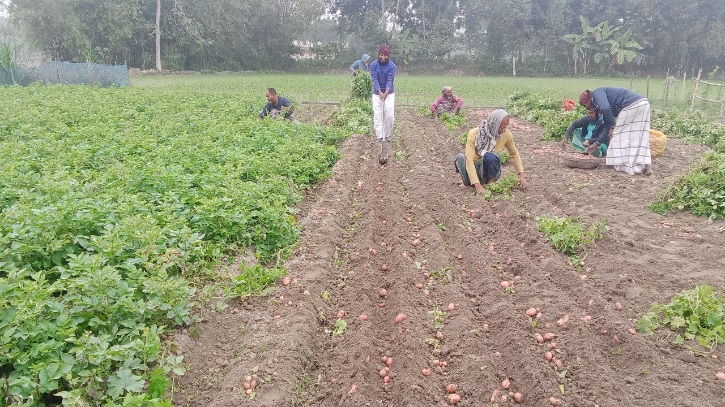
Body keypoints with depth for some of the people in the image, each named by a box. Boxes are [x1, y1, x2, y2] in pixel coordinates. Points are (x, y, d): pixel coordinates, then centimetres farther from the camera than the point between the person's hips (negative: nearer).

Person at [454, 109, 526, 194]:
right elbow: (469, 159, -31)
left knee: (491, 157, -33)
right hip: (475, 166, 0)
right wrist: (477, 185, -40)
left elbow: (514, 154, 3)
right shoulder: (474, 134, -24)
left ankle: (491, 181, -7)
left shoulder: (506, 135, -15)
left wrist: (522, 175, -8)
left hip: (490, 168, 0)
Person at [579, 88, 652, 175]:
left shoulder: (597, 93, 4)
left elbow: (605, 109, -19)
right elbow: (607, 126, 29)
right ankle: (647, 165, 6)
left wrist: (612, 126, -8)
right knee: (638, 138, 12)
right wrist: (596, 144, 31)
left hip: (632, 105, -9)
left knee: (619, 134, 4)